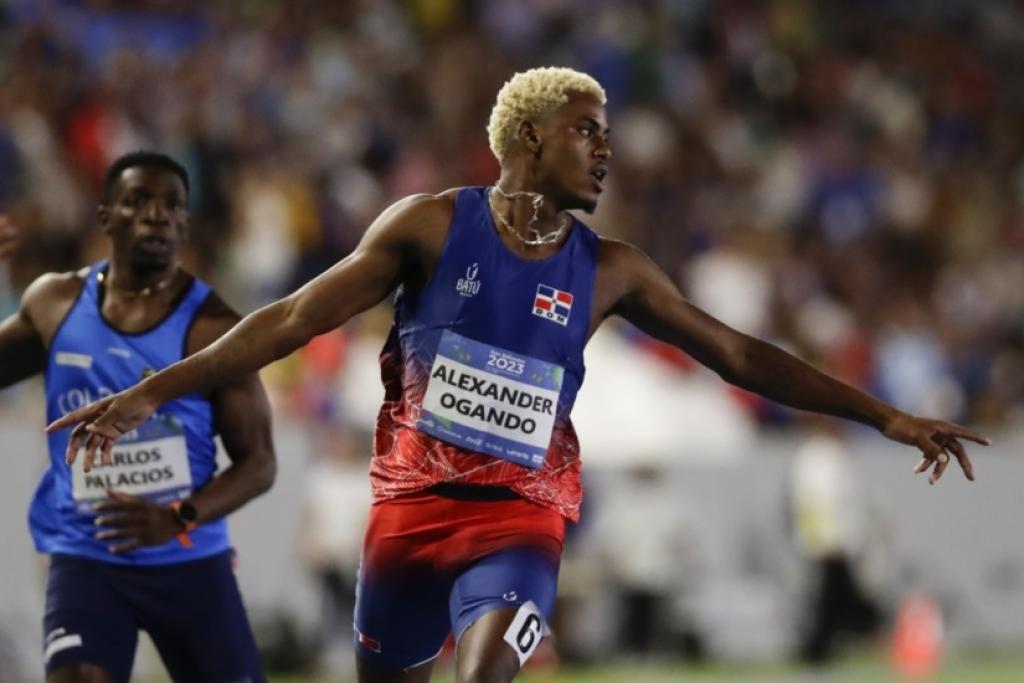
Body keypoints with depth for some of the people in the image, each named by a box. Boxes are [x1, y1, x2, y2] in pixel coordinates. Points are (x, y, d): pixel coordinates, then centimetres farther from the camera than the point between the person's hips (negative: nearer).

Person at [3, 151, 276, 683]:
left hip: (191, 561, -1)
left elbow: (258, 463, -8)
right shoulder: (54, 304, 1)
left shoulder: (213, 327, -8)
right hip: (85, 558, 1)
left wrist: (179, 520, -25)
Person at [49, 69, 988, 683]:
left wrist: (887, 417, 5)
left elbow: (740, 356, 9)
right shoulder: (433, 226, -3)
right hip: (410, 507, 0)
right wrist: (155, 392, -10)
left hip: (520, 516, 0)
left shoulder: (609, 271, 4)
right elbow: (299, 317, -4)